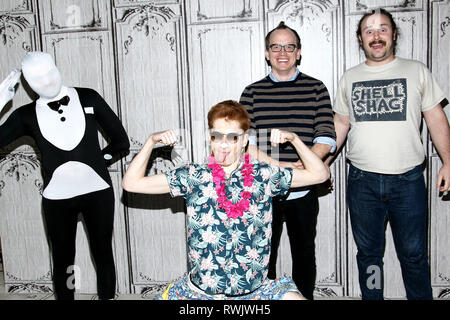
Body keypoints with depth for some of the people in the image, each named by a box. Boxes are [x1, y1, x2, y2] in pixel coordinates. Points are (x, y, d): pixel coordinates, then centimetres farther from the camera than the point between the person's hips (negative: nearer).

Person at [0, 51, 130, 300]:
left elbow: (121, 141, 2)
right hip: (57, 198, 1)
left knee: (103, 255, 13)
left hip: (98, 192, 0)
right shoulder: (27, 115, -2)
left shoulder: (88, 98, -4)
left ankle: (107, 296, 31)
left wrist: (95, 162, -2)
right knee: (63, 261, 12)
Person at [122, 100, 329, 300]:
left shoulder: (264, 176, 0)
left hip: (254, 291, 0)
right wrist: (151, 141, -6)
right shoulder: (193, 177, -1)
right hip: (199, 291, 1)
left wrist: (294, 139, -4)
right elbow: (131, 183, 1)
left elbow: (319, 174, 6)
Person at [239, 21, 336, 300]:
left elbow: (327, 138, -4)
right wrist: (279, 165, -19)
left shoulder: (316, 89, 4)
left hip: (303, 192, 0)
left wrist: (302, 165, -21)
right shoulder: (252, 92, 5)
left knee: (304, 255, 14)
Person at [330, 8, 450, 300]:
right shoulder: (349, 78, 10)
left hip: (408, 179, -1)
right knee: (368, 252, 12)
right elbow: (341, 125, 14)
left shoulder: (416, 71, 5)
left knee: (413, 254, 6)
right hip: (362, 180, 2)